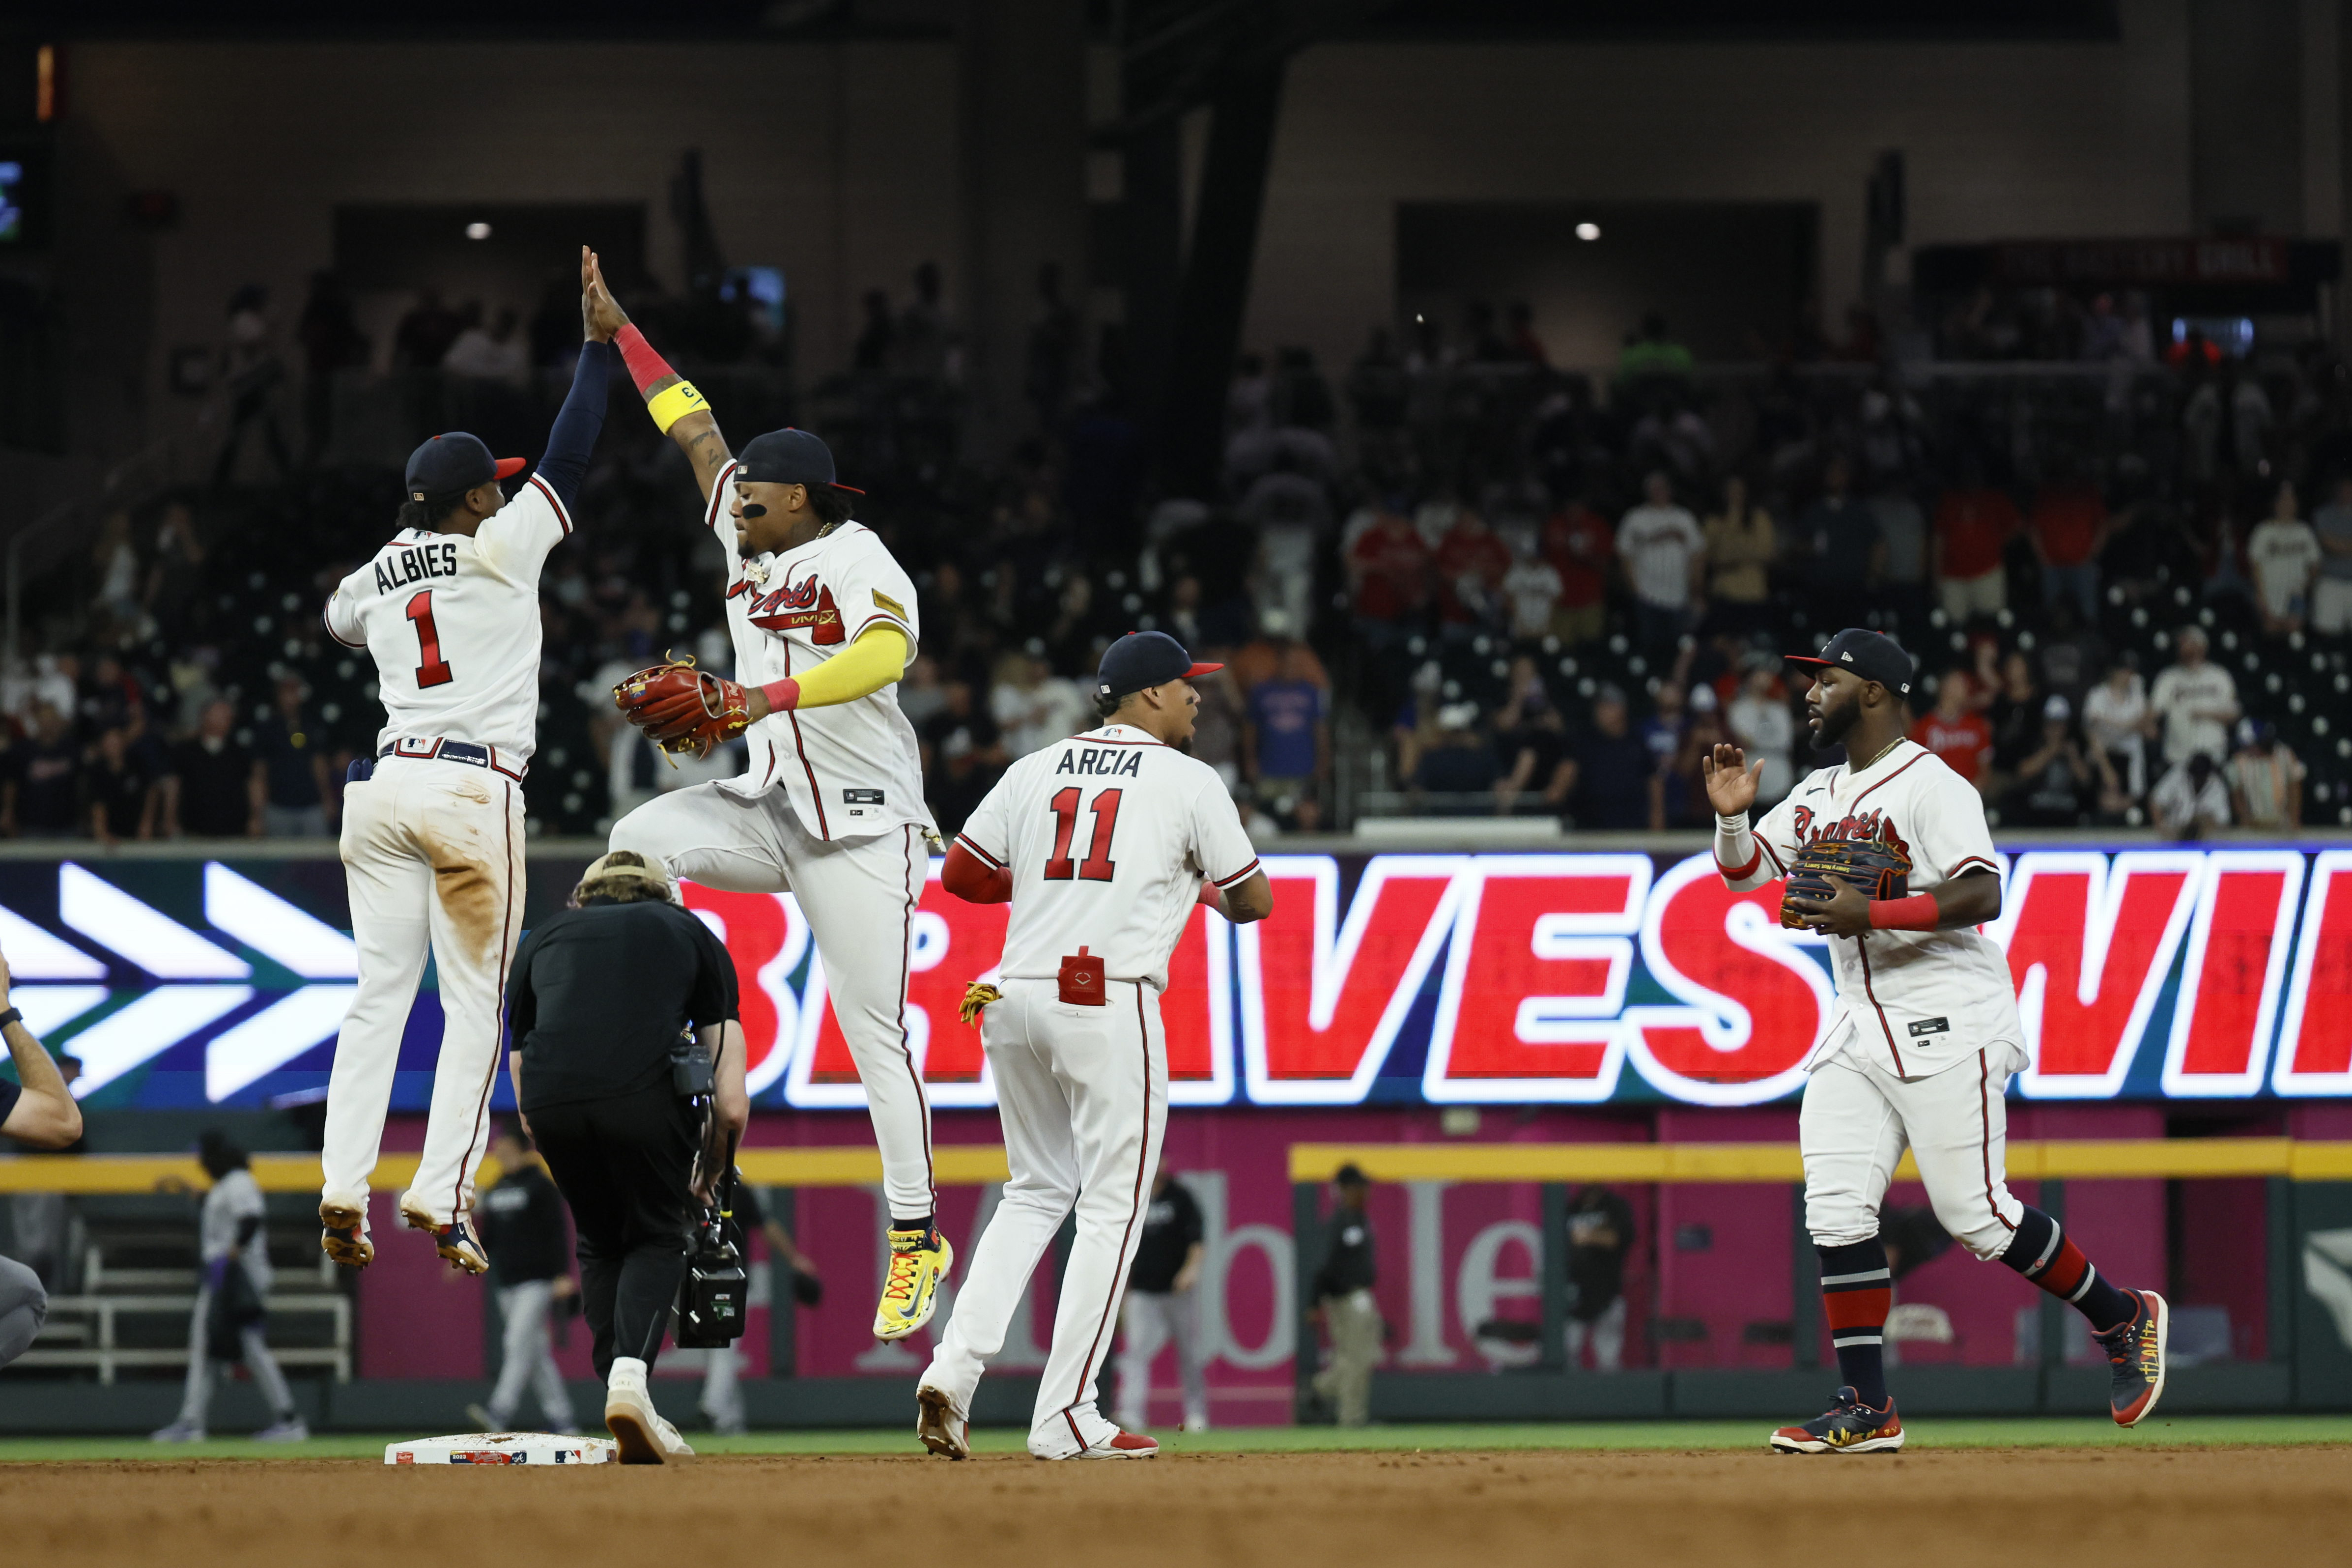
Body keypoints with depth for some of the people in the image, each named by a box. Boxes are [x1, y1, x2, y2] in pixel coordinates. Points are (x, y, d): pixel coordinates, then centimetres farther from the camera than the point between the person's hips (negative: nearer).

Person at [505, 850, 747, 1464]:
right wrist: (707, 1177, 36)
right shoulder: (692, 934, 28)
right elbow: (732, 1107, 19)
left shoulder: (542, 938, 34)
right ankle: (630, 1378, -5)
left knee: (599, 1244, 24)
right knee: (658, 1237, 19)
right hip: (646, 1091, -2)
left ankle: (624, 1403, 13)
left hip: (550, 1096, 2)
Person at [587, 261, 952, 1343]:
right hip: (770, 807, 7)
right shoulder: (752, 543, 10)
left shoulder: (857, 560, -12)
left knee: (875, 1034, -7)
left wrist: (766, 699, -38)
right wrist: (620, 337, 20)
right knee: (637, 844, -17)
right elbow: (698, 432, 19)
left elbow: (888, 651, -32)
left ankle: (917, 1241, -1)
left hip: (861, 827, -7)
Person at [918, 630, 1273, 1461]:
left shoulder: (1034, 771, 14)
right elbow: (1253, 902, 6)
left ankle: (955, 1367, 2)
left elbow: (961, 876, 15)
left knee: (1036, 1190, 19)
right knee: (1113, 1204, 0)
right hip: (1110, 1004, -6)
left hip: (1015, 1002, 6)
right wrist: (1200, 883, 28)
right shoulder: (1191, 782, 2)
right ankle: (1065, 1418, -5)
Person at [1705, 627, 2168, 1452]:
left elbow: (1982, 895, -22)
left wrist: (1870, 915, -29)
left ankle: (2123, 1319, 11)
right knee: (1836, 1212, -4)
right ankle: (1867, 1409, -2)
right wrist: (1731, 816, -3)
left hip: (1946, 1027, -8)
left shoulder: (1932, 786, -11)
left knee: (1975, 1214, -9)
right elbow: (1743, 872, 18)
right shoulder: (1817, 795, 16)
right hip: (1858, 1034, 8)